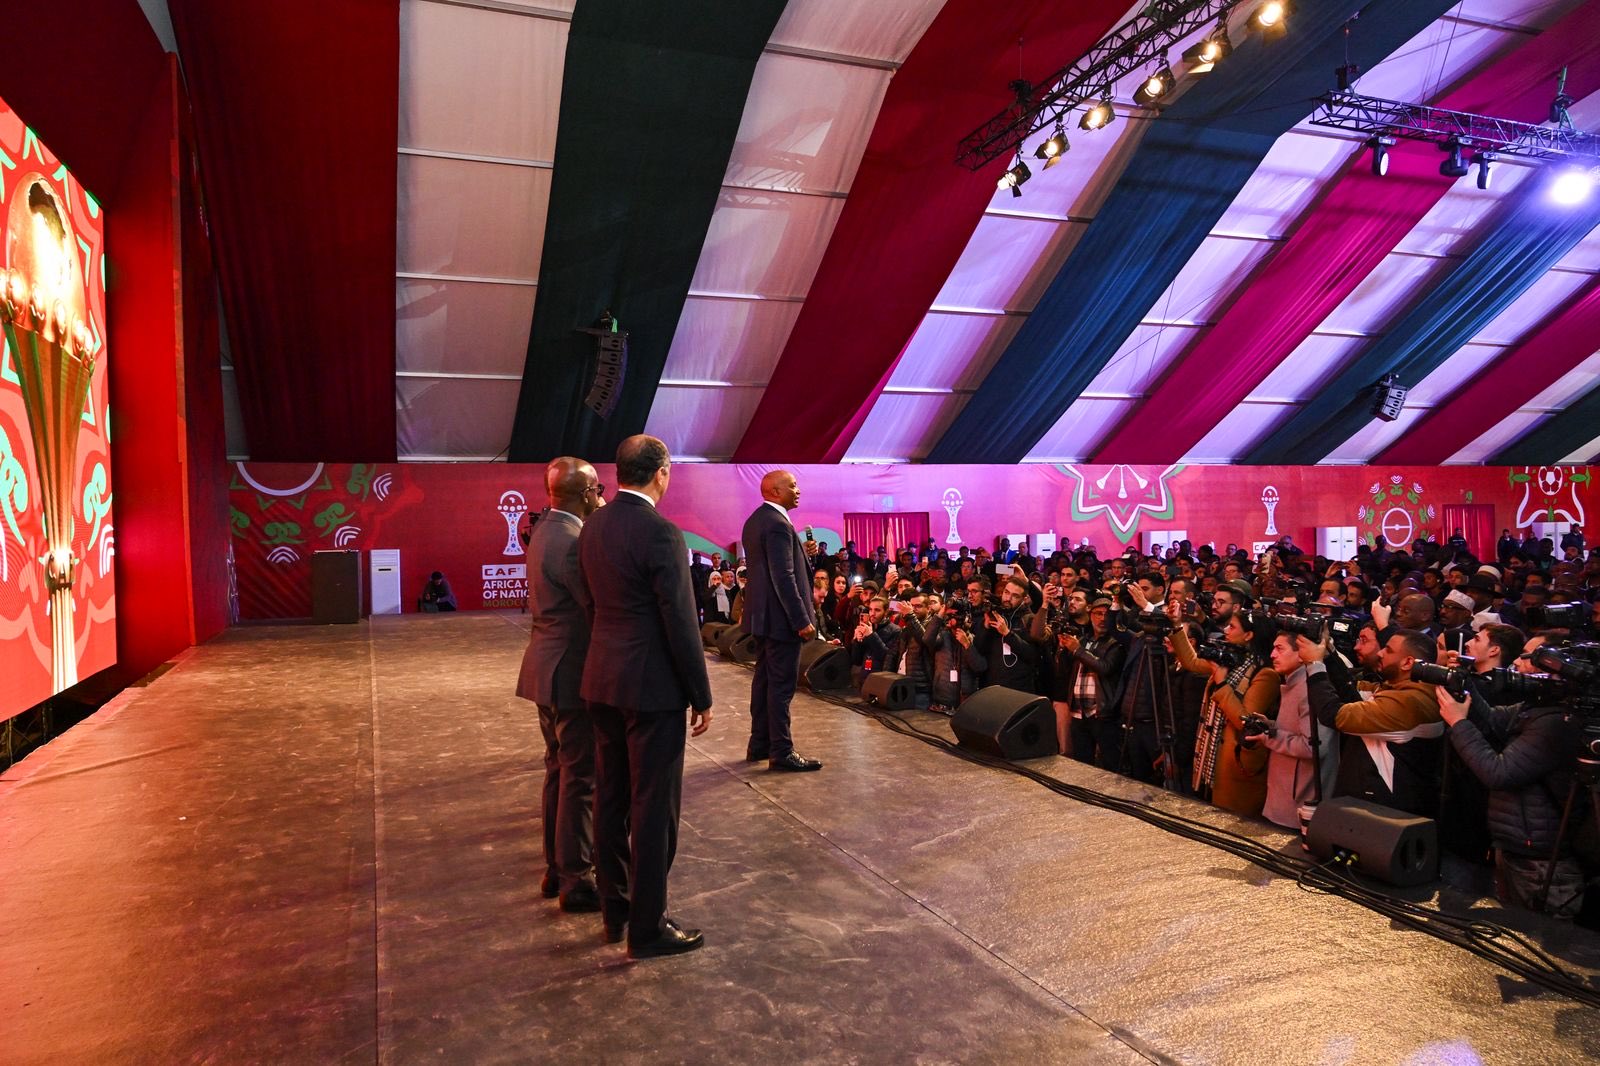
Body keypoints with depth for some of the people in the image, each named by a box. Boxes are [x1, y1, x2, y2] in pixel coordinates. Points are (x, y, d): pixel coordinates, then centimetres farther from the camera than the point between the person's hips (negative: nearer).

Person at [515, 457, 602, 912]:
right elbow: (600, 607, -21)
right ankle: (575, 879, 11)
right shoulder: (574, 542, -22)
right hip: (573, 674, -10)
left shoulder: (544, 532, 10)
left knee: (558, 769, 19)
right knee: (580, 777, 1)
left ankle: (556, 867, 30)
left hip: (549, 669, 10)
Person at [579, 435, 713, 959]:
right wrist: (702, 696, -9)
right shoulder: (660, 532, -18)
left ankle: (614, 909, 30)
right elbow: (680, 622, -17)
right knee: (654, 806, 2)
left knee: (611, 799, 16)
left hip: (602, 681, 8)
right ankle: (647, 926, 12)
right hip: (651, 685, -8)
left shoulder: (592, 526, 6)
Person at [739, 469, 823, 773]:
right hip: (780, 617, -10)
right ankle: (781, 752, 2)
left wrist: (801, 552, 9)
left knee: (764, 680, 15)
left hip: (761, 614, 10)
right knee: (781, 685, -4)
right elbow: (784, 578, -23)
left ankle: (759, 744, 23)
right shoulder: (777, 523, -19)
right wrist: (802, 621, -21)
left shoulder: (755, 520, 12)